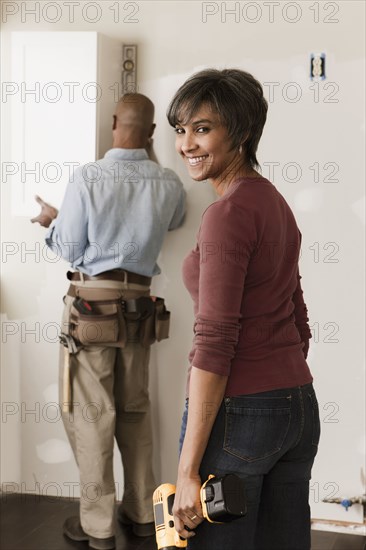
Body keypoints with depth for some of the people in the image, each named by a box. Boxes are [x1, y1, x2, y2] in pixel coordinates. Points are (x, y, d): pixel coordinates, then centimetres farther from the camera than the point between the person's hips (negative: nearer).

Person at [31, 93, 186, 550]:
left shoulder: (87, 178, -14)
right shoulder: (168, 184, -2)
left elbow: (69, 250, -6)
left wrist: (53, 221, 15)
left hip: (92, 303, -4)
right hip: (138, 305, 4)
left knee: (91, 413, 4)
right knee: (135, 409, 16)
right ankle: (142, 512, 26)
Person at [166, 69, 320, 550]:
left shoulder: (228, 213, -16)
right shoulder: (275, 203, 11)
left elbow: (214, 343, -20)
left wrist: (188, 471, -18)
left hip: (237, 413, -9)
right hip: (298, 405, 9)